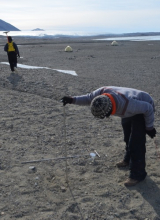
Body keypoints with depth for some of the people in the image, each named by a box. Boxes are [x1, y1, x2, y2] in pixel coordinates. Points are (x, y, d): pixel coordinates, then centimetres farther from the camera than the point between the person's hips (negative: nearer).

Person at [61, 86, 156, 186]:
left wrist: (149, 127, -16)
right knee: (128, 137, 23)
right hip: (130, 111, 7)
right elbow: (88, 98, -10)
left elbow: (148, 108, -30)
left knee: (136, 142, -13)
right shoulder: (102, 92, -31)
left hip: (143, 110, -7)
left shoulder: (127, 105, -46)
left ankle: (138, 174, 1)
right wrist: (73, 99, -26)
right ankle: (128, 160, 47)